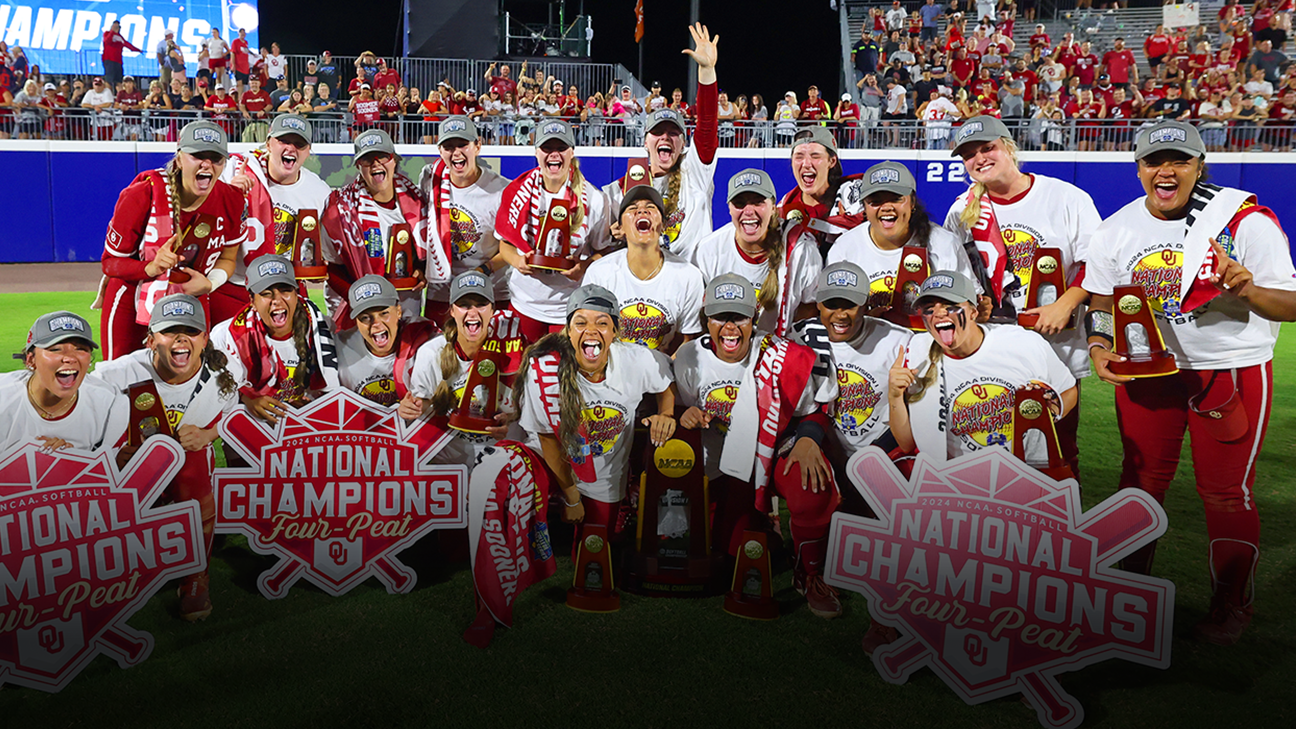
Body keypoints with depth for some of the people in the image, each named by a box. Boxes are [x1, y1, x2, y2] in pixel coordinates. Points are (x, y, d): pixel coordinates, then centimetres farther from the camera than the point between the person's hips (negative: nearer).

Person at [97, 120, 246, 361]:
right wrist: (151, 268, -31)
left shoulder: (230, 201, -11)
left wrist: (209, 283, -17)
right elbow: (110, 261, -12)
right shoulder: (142, 195, -18)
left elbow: (227, 257, 4)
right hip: (131, 304, -2)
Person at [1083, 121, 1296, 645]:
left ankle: (1232, 605, 23)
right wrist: (1099, 346, -6)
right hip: (1145, 369, 4)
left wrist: (1247, 290, -33)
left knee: (1226, 492, 3)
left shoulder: (1245, 220, -12)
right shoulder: (1117, 228, 1)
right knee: (1141, 479, 15)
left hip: (1231, 371, -4)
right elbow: (1101, 299, 12)